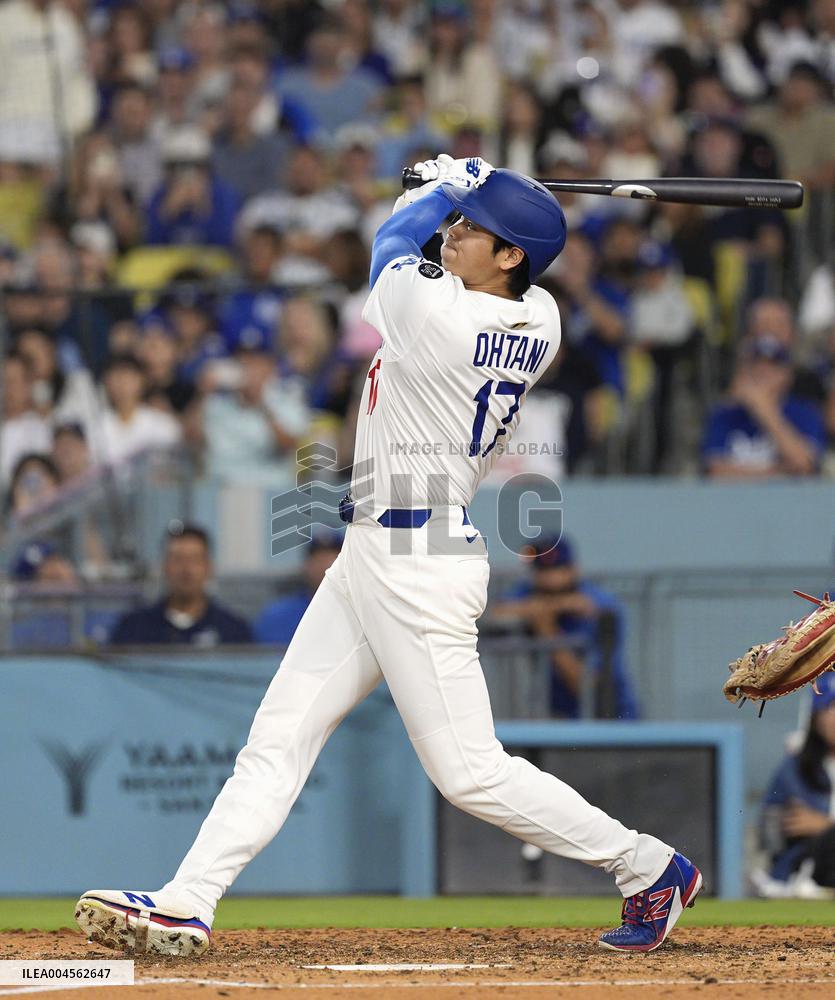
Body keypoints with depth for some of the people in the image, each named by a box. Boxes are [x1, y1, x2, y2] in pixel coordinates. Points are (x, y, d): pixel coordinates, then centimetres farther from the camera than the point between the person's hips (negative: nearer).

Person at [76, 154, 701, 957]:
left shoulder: (428, 309, -20)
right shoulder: (538, 324, 2)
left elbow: (394, 240, 3)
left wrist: (443, 189, 17)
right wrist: (461, 190, 24)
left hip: (419, 566, -10)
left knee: (470, 772, -6)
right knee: (280, 737, 7)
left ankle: (650, 868, 6)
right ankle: (184, 907, 6)